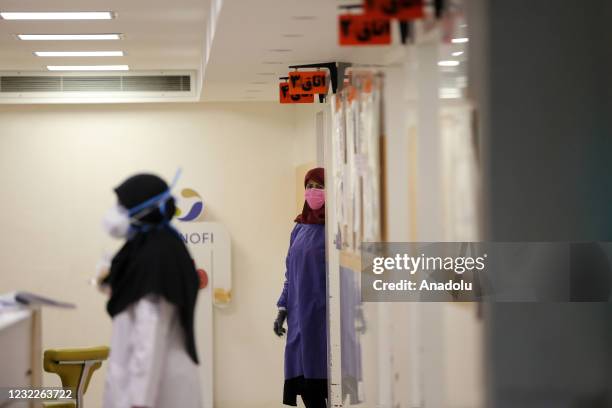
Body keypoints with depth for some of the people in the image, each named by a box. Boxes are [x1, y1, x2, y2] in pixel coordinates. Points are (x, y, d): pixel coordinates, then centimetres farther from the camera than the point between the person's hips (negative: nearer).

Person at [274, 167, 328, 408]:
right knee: (304, 382, 4)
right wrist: (282, 310, 12)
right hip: (300, 316, 6)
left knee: (323, 377, -7)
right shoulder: (299, 229, 15)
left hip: (324, 315, -6)